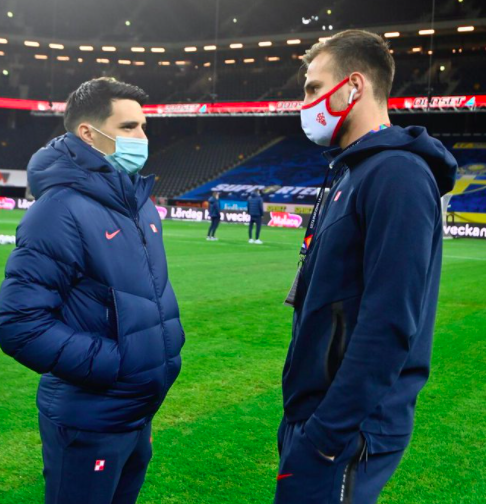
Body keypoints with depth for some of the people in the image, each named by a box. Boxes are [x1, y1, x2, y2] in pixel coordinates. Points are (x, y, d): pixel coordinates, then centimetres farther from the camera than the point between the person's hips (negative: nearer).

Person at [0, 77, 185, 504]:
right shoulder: (62, 210, -20)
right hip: (89, 424, -8)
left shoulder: (141, 204, 6)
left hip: (140, 414, 8)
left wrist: (168, 338, 6)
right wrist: (114, 362, -23)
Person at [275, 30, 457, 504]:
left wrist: (325, 435, -23)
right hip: (317, 409, 9)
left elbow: (389, 323, -25)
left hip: (345, 429, -9)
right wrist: (305, 417, 17)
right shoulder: (353, 173, 12)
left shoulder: (397, 175, -18)